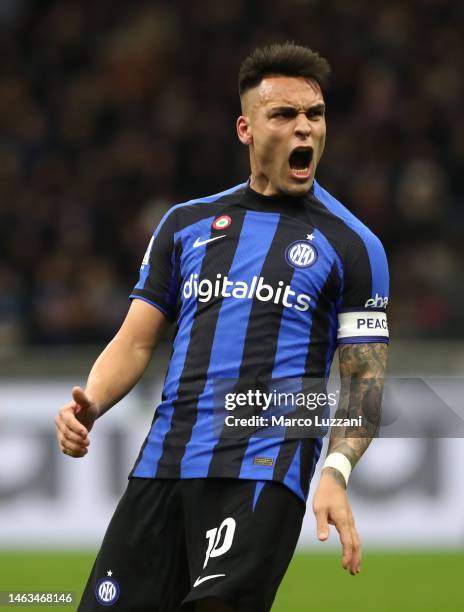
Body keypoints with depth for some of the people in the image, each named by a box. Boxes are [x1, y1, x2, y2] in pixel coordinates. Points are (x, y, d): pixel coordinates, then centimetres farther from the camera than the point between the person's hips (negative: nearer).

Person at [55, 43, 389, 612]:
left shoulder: (352, 245, 7)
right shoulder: (187, 223, 16)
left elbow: (365, 378, 4)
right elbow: (137, 340, 16)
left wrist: (335, 473, -13)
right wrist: (89, 405, -5)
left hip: (263, 472, -4)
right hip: (162, 462, 4)